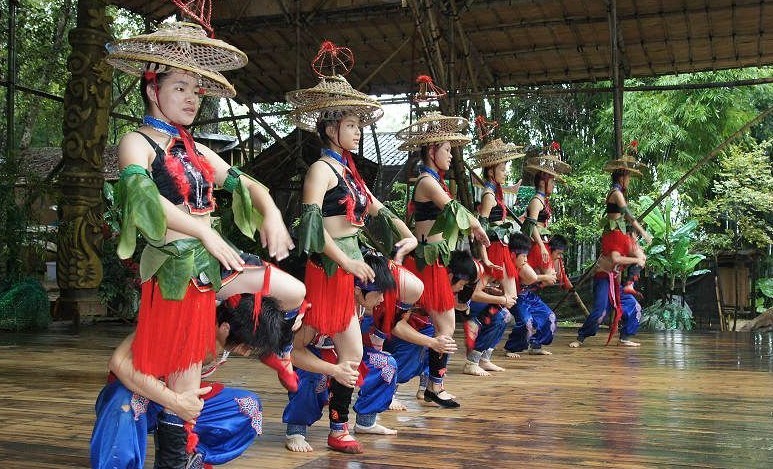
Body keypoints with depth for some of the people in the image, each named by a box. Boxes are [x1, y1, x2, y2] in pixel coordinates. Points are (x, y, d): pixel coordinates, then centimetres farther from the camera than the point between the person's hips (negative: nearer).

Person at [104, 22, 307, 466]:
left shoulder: (195, 149, 15)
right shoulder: (137, 142, -6)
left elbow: (244, 183, 14)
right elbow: (143, 195, -25)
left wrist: (271, 212, -8)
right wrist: (206, 234, -33)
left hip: (210, 258, 7)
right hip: (175, 265, -7)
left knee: (295, 293, 10)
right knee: (185, 384, -2)